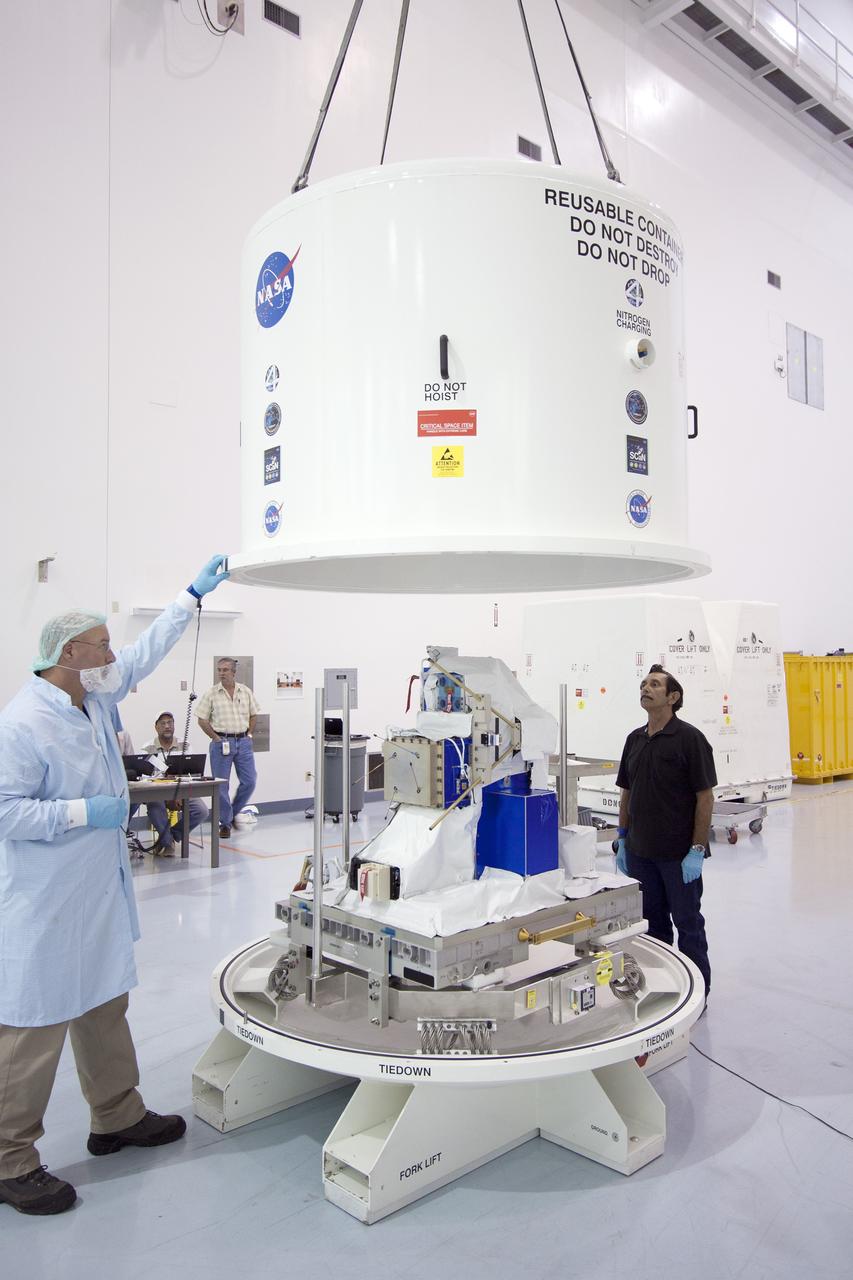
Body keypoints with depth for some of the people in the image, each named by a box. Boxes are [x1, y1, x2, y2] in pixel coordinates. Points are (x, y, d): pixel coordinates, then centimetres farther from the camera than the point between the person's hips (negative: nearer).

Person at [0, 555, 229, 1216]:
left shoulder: (95, 698, 5)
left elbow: (145, 654, 17)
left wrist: (193, 595, 20)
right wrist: (84, 812, -21)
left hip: (99, 894, 9)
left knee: (105, 1009, 20)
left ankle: (118, 1117, 37)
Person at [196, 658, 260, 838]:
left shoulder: (246, 691, 5)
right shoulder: (211, 694, -3)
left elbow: (253, 715, 16)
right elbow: (202, 719, -1)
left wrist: (248, 734, 7)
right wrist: (216, 738, -4)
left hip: (243, 742, 3)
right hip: (222, 742, -3)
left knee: (249, 781, 3)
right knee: (221, 785, 0)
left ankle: (235, 813, 25)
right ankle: (225, 822, 13)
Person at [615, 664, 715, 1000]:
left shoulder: (689, 738, -11)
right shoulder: (634, 739, 8)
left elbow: (705, 798, -12)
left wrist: (697, 851, -16)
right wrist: (622, 840, 11)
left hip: (679, 855, -6)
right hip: (640, 852, 6)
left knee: (688, 923, 7)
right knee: (651, 922, 16)